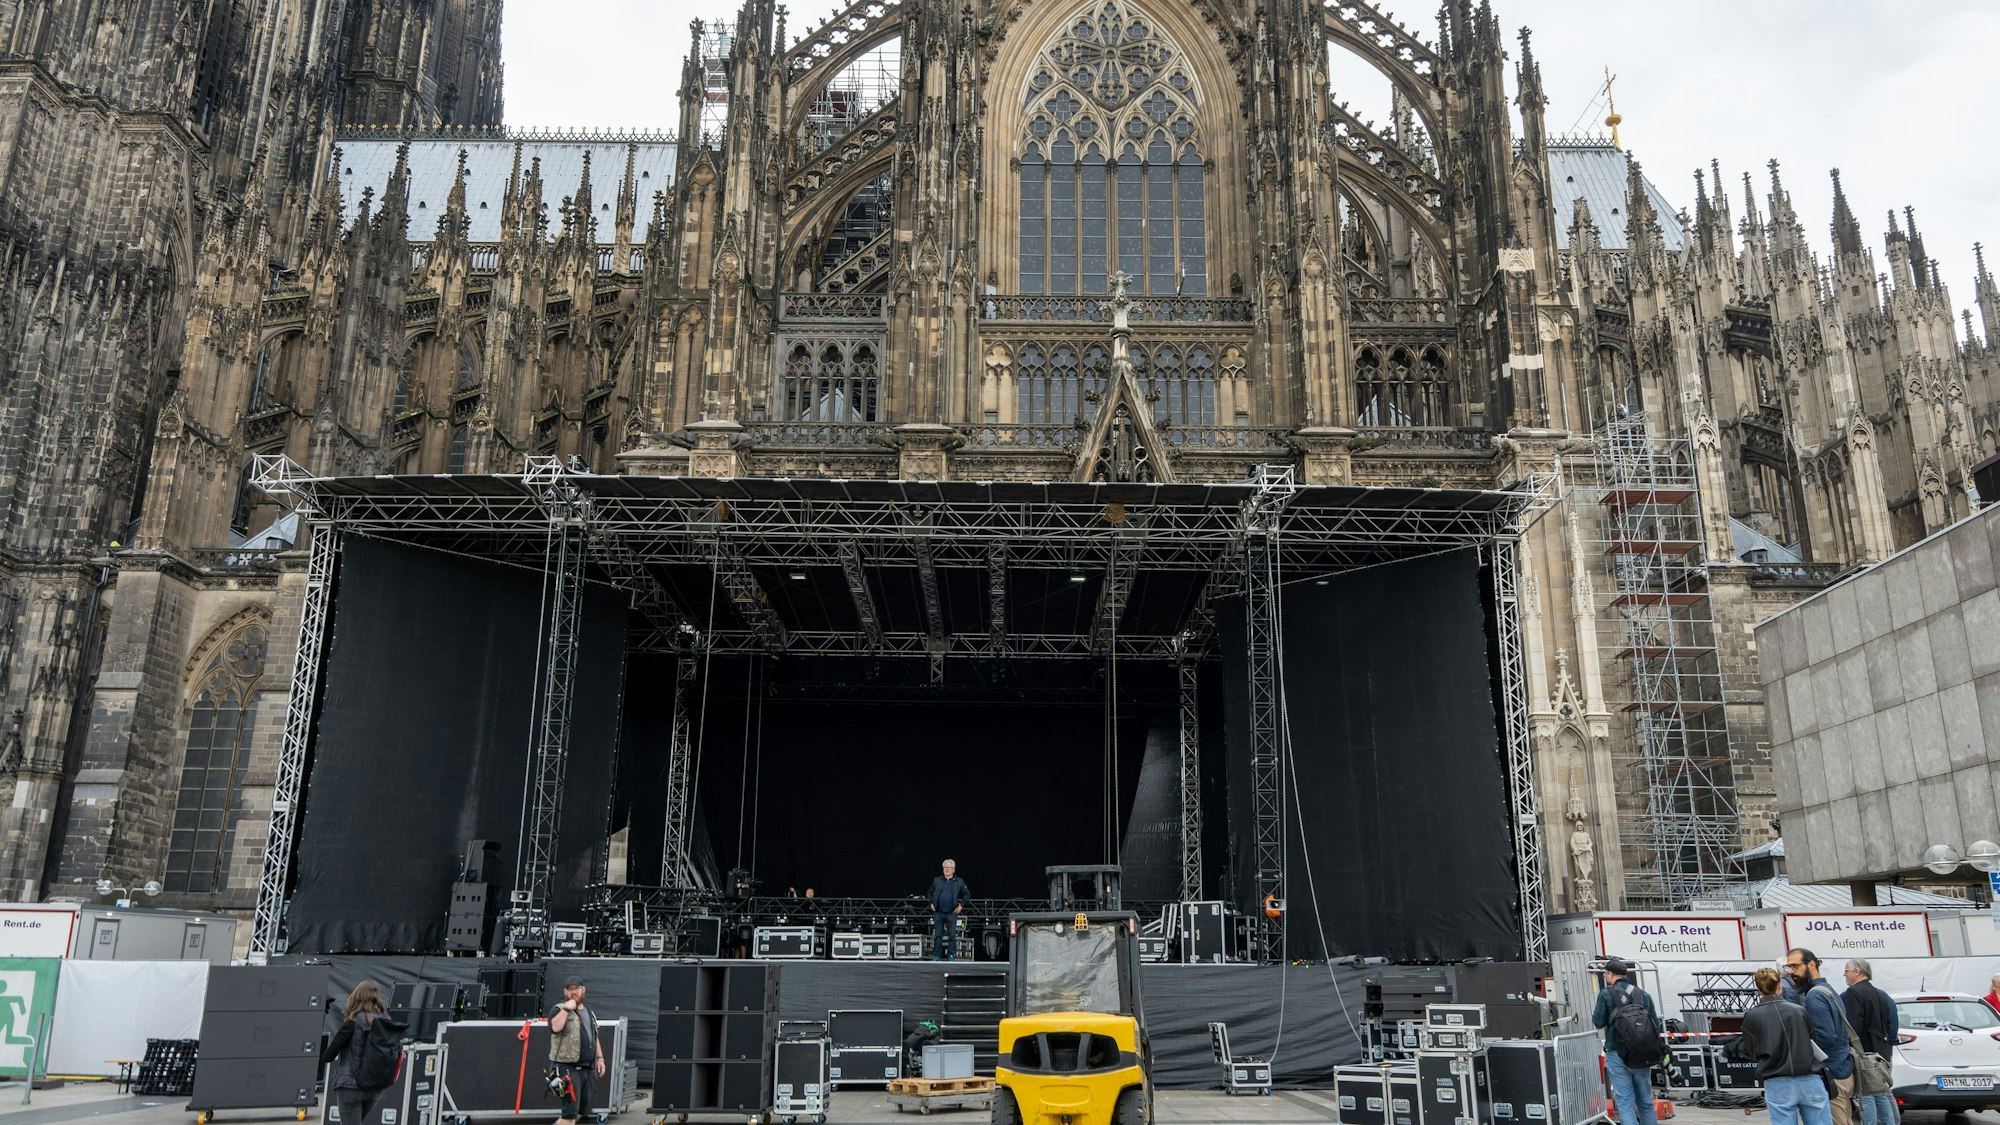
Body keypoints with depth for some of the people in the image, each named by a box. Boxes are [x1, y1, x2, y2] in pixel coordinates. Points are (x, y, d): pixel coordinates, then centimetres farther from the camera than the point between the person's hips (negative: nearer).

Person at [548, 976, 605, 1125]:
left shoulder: (589, 1011, 17)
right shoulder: (560, 1010, -7)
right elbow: (555, 1027, -29)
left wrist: (599, 1058, 16)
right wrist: (567, 1009, -26)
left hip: (586, 1068, 8)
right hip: (567, 1067, -7)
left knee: (583, 1109, 14)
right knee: (571, 1110, -9)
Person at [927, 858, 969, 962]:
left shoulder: (959, 882, 4)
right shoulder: (937, 881, 8)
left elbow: (967, 894, 11)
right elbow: (930, 892, 20)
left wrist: (961, 905, 0)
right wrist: (931, 903, 7)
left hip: (952, 913, -1)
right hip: (938, 913, 1)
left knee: (952, 936, -1)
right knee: (937, 935, 4)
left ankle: (951, 956, 6)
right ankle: (936, 956, 10)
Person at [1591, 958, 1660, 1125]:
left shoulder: (1606, 994, -8)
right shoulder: (1643, 994, 5)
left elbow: (1599, 1022, -5)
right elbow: (1655, 1024, 7)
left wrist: (1592, 1017, 16)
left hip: (1617, 1054, -4)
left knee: (1625, 1102, -2)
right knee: (1646, 1102, 15)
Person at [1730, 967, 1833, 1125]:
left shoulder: (1752, 1016, -3)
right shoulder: (1800, 1011, 3)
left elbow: (1753, 1053, 5)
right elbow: (1812, 1042, 16)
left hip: (1778, 1086, -2)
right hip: (1809, 1082, 2)